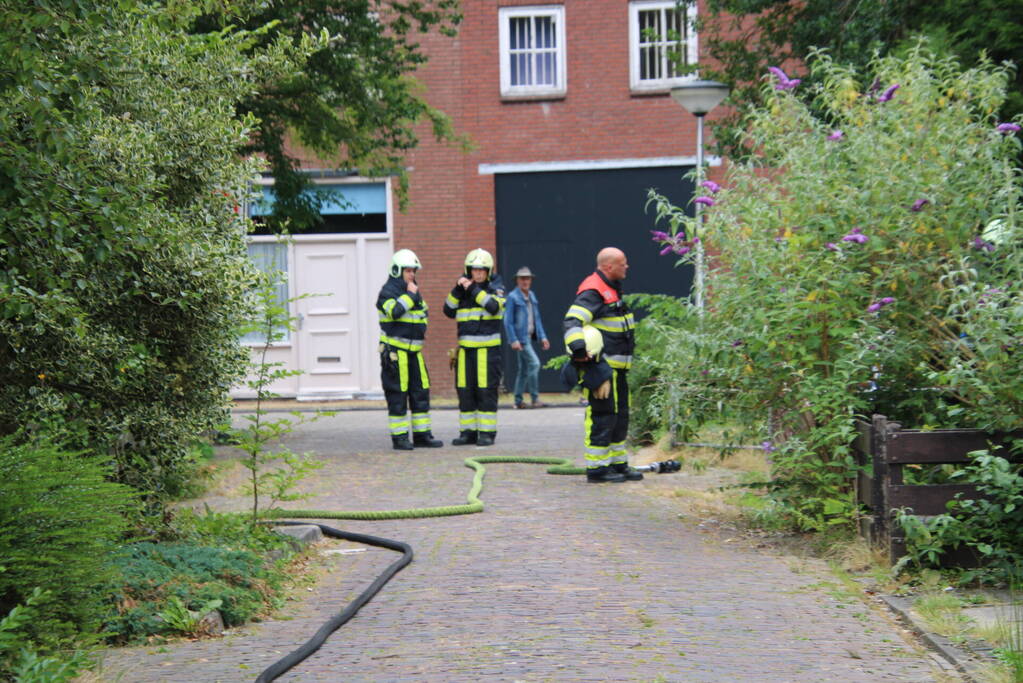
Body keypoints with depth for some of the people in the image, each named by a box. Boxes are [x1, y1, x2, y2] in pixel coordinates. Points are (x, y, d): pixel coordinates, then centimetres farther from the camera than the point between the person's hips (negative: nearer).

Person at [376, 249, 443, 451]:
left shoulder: (415, 291, 17)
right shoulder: (388, 291, -8)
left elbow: (422, 316, 29)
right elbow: (395, 311, -27)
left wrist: (419, 332, 11)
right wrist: (410, 295, -17)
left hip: (414, 350, 8)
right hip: (395, 350, -8)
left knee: (420, 392, 7)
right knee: (397, 394, -5)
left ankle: (422, 435, 13)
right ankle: (399, 438, -1)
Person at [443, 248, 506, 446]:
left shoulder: (495, 288, 1)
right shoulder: (463, 289, 13)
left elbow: (494, 306, -18)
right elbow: (449, 311, 6)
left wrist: (474, 290, -19)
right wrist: (456, 291, -5)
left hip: (488, 348, -4)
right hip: (466, 348, 4)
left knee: (486, 390, -5)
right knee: (465, 390, 5)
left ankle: (487, 432, -1)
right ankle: (468, 431, 12)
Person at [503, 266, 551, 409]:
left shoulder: (532, 296, 13)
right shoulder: (513, 297, -9)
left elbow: (537, 318, 17)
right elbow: (508, 321, -12)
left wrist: (542, 336, 10)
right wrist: (513, 340, -18)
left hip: (528, 337, 8)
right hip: (520, 337, -8)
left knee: (523, 369, 10)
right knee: (534, 363, -15)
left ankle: (518, 401, 16)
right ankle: (535, 399, -11)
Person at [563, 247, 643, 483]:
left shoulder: (612, 290, 19)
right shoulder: (592, 292, -15)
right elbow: (573, 321, -26)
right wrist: (579, 348, -39)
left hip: (617, 368, 11)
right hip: (599, 367, -11)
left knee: (620, 416, 15)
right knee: (602, 415, -9)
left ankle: (617, 464, 24)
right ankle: (597, 468, -4)